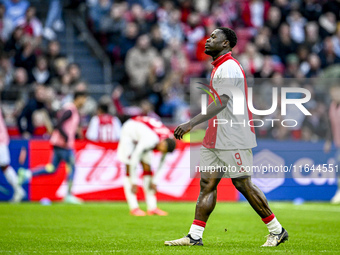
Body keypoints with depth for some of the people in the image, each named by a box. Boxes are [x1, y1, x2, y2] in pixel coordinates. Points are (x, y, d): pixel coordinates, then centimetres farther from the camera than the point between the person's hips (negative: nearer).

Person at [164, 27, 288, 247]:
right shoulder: (220, 68, 16)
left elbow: (221, 103, -26)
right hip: (215, 139, 10)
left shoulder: (229, 68, -15)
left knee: (243, 184, -4)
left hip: (233, 140, -10)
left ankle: (277, 230, 7)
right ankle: (195, 236, 1)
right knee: (207, 184, 3)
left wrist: (192, 123, -32)